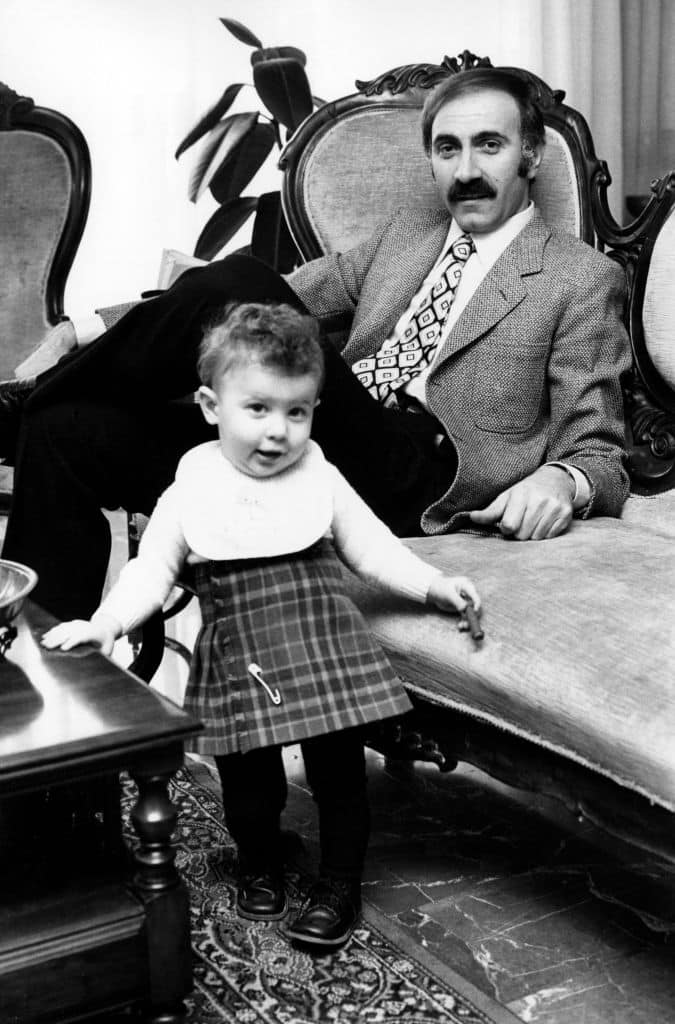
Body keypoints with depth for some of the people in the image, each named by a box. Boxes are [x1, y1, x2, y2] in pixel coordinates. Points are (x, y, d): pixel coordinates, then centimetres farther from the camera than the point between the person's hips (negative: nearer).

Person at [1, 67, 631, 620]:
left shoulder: (584, 279, 9)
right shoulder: (403, 234, 27)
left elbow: (597, 454, 6)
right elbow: (306, 292, 19)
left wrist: (562, 482, -20)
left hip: (406, 476, -6)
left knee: (235, 283, -25)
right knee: (66, 431, -13)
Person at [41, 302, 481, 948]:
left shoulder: (323, 483, 3)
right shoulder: (190, 494, 0)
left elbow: (371, 547, 10)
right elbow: (150, 570, 1)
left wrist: (429, 584, 0)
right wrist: (104, 623, -14)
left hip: (329, 653, 0)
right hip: (239, 667, 0)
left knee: (339, 773, 4)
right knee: (248, 783, 10)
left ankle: (340, 884, 23)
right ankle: (260, 865, 37)